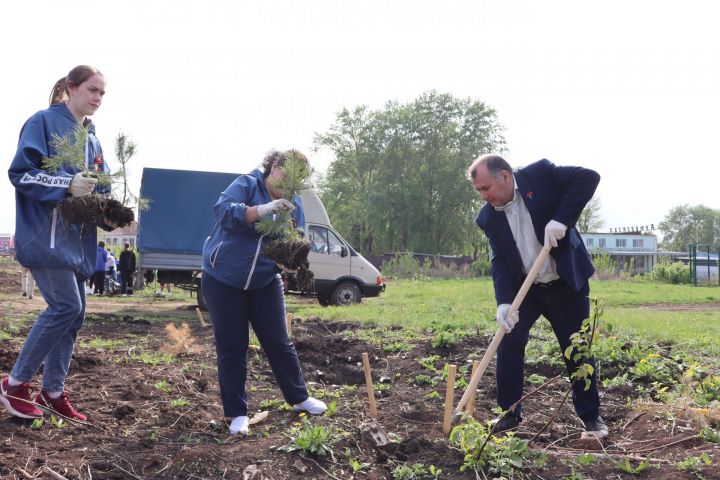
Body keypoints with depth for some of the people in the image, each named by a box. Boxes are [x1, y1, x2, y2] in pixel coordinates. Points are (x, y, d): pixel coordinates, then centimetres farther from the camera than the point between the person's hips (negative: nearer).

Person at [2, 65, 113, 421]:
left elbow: (99, 192, 19)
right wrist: (67, 184, -25)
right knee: (66, 306, -14)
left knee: (73, 313, 7)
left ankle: (53, 391, 17)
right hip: (45, 235, -8)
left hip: (77, 238, 8)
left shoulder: (92, 140, 17)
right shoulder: (43, 122, -6)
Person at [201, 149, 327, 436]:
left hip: (264, 283, 4)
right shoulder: (247, 184, -12)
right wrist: (264, 210, -38)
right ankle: (237, 414, 12)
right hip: (223, 280, -4)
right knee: (231, 348, 1)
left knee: (279, 342, 9)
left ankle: (299, 398, 26)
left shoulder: (293, 204, 2)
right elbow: (223, 210, -28)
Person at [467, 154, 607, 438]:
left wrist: (561, 219, -30)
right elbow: (500, 262, -10)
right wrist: (504, 302, -25)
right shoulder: (488, 217, -6)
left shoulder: (539, 174, -15)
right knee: (508, 341, -4)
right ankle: (510, 412, 11)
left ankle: (590, 414, 21)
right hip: (524, 287, 3)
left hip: (565, 283, -3)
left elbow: (588, 177, -22)